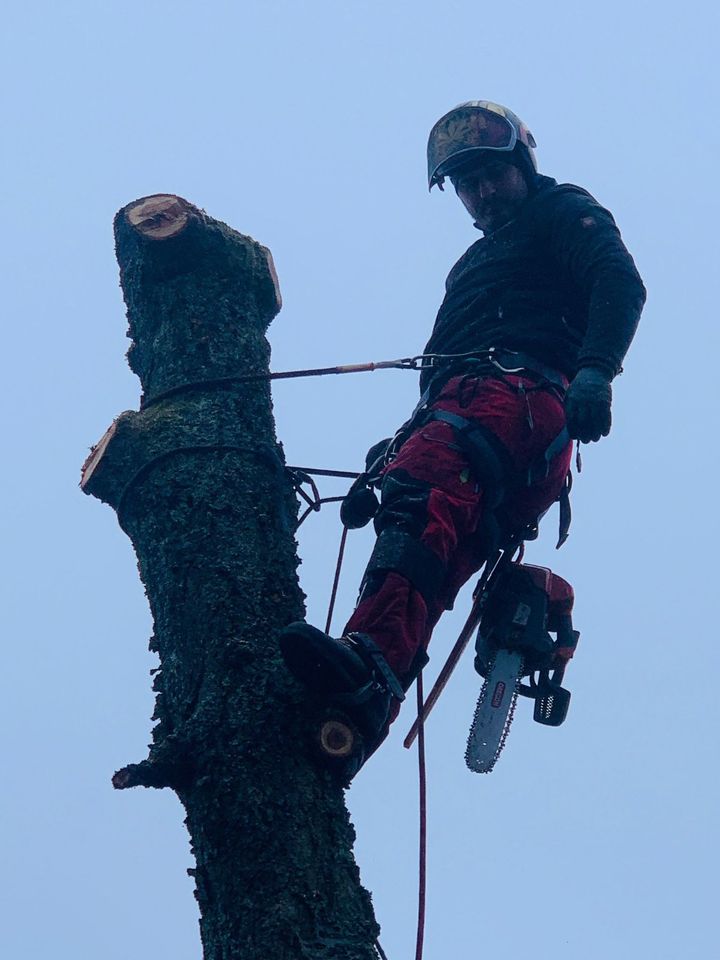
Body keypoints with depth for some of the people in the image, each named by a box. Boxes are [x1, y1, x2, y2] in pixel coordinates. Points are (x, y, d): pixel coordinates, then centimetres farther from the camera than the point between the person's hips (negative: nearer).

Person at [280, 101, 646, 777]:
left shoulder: (565, 212, 20)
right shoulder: (473, 262, 44)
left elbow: (619, 283, -1)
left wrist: (595, 368, -21)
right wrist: (394, 449, 21)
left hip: (524, 393, -8)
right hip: (455, 408, 8)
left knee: (423, 492, -36)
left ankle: (372, 672, -58)